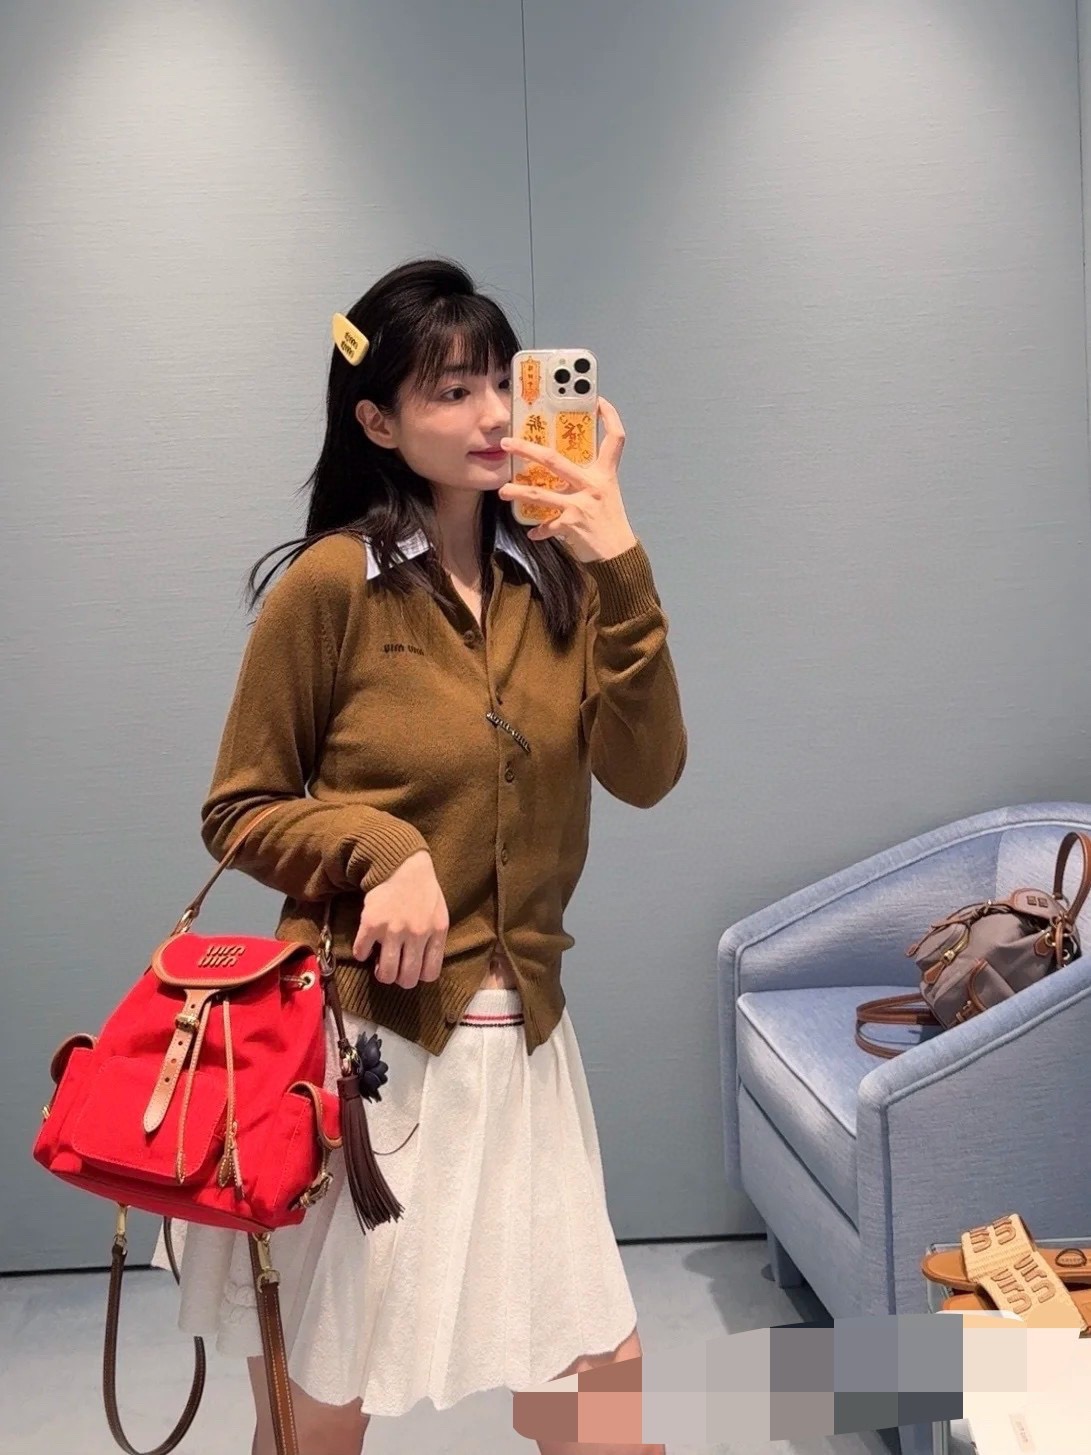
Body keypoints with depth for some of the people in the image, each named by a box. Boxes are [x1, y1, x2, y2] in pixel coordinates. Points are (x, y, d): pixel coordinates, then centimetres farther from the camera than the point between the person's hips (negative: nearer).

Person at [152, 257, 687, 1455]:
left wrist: (619, 567, -15)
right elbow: (238, 811, -3)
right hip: (364, 1035, -3)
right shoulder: (334, 582, -9)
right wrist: (385, 851, -19)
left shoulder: (555, 575, 4)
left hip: (519, 1039, 4)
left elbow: (645, 772, -7)